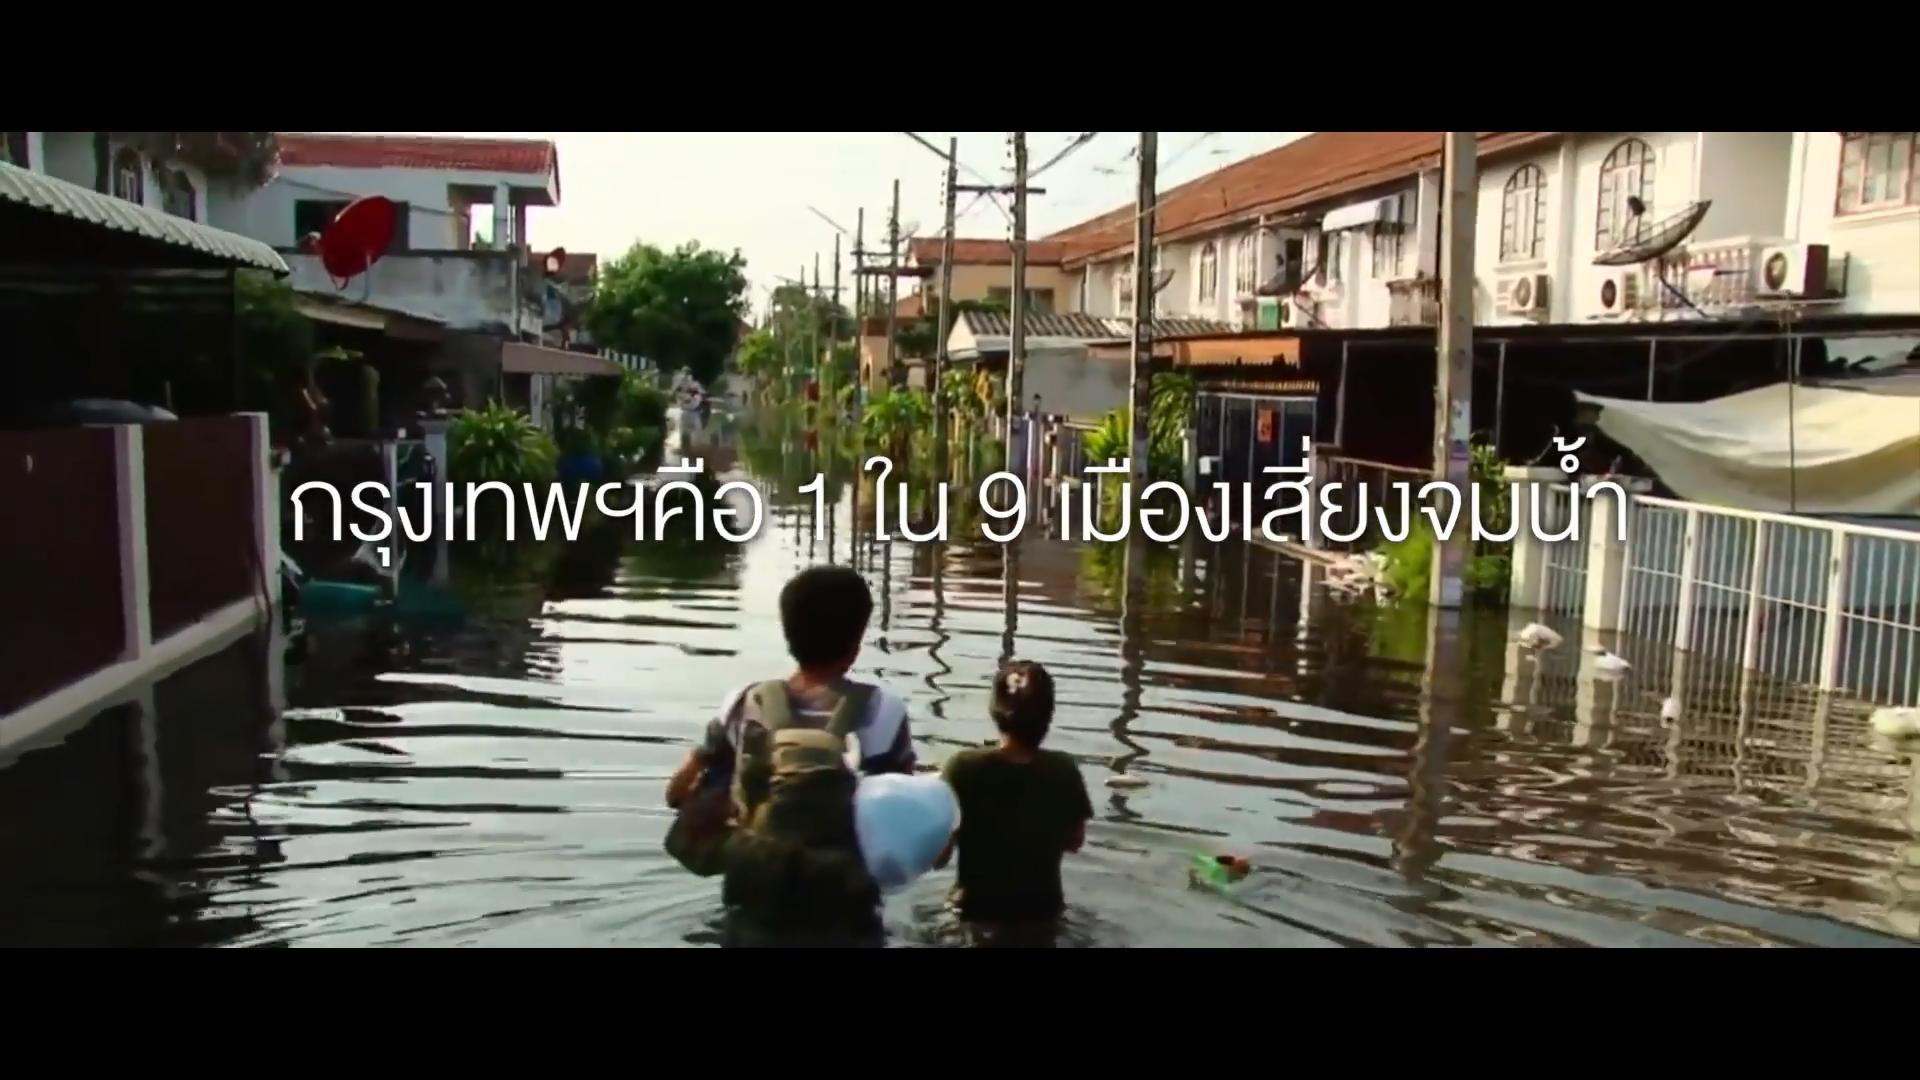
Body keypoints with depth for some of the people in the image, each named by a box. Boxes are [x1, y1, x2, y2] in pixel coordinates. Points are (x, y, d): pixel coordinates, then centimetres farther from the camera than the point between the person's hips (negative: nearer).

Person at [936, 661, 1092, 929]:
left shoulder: (964, 768, -21)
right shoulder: (1063, 770, -13)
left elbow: (939, 856, -15)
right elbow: (1074, 841, 2)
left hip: (977, 914, -2)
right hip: (1042, 913, 2)